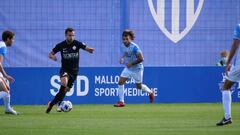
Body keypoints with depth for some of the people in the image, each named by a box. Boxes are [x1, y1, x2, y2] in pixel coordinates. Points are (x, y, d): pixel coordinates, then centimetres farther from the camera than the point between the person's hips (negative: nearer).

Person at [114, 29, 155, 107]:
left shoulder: (134, 47, -26)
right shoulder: (124, 46, -3)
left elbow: (141, 59, -25)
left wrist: (131, 63, -25)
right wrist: (122, 58, 0)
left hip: (137, 69, -6)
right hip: (128, 68, 6)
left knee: (139, 86, 11)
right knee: (120, 82, -9)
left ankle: (150, 93, 42)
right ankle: (121, 102, -3)